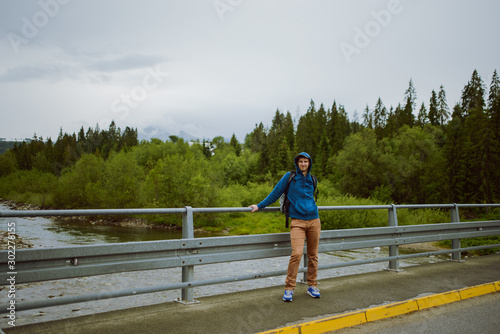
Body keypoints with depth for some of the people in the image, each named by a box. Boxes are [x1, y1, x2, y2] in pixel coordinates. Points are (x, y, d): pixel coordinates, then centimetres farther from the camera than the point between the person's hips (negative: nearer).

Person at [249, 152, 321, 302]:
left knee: (313, 255, 6)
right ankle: (289, 288, -4)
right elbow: (275, 193, 6)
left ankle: (312, 286, 20)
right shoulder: (289, 177, 2)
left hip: (313, 220, 4)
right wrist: (259, 206, 6)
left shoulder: (312, 180, 13)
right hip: (297, 221, -4)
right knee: (296, 253, -15)